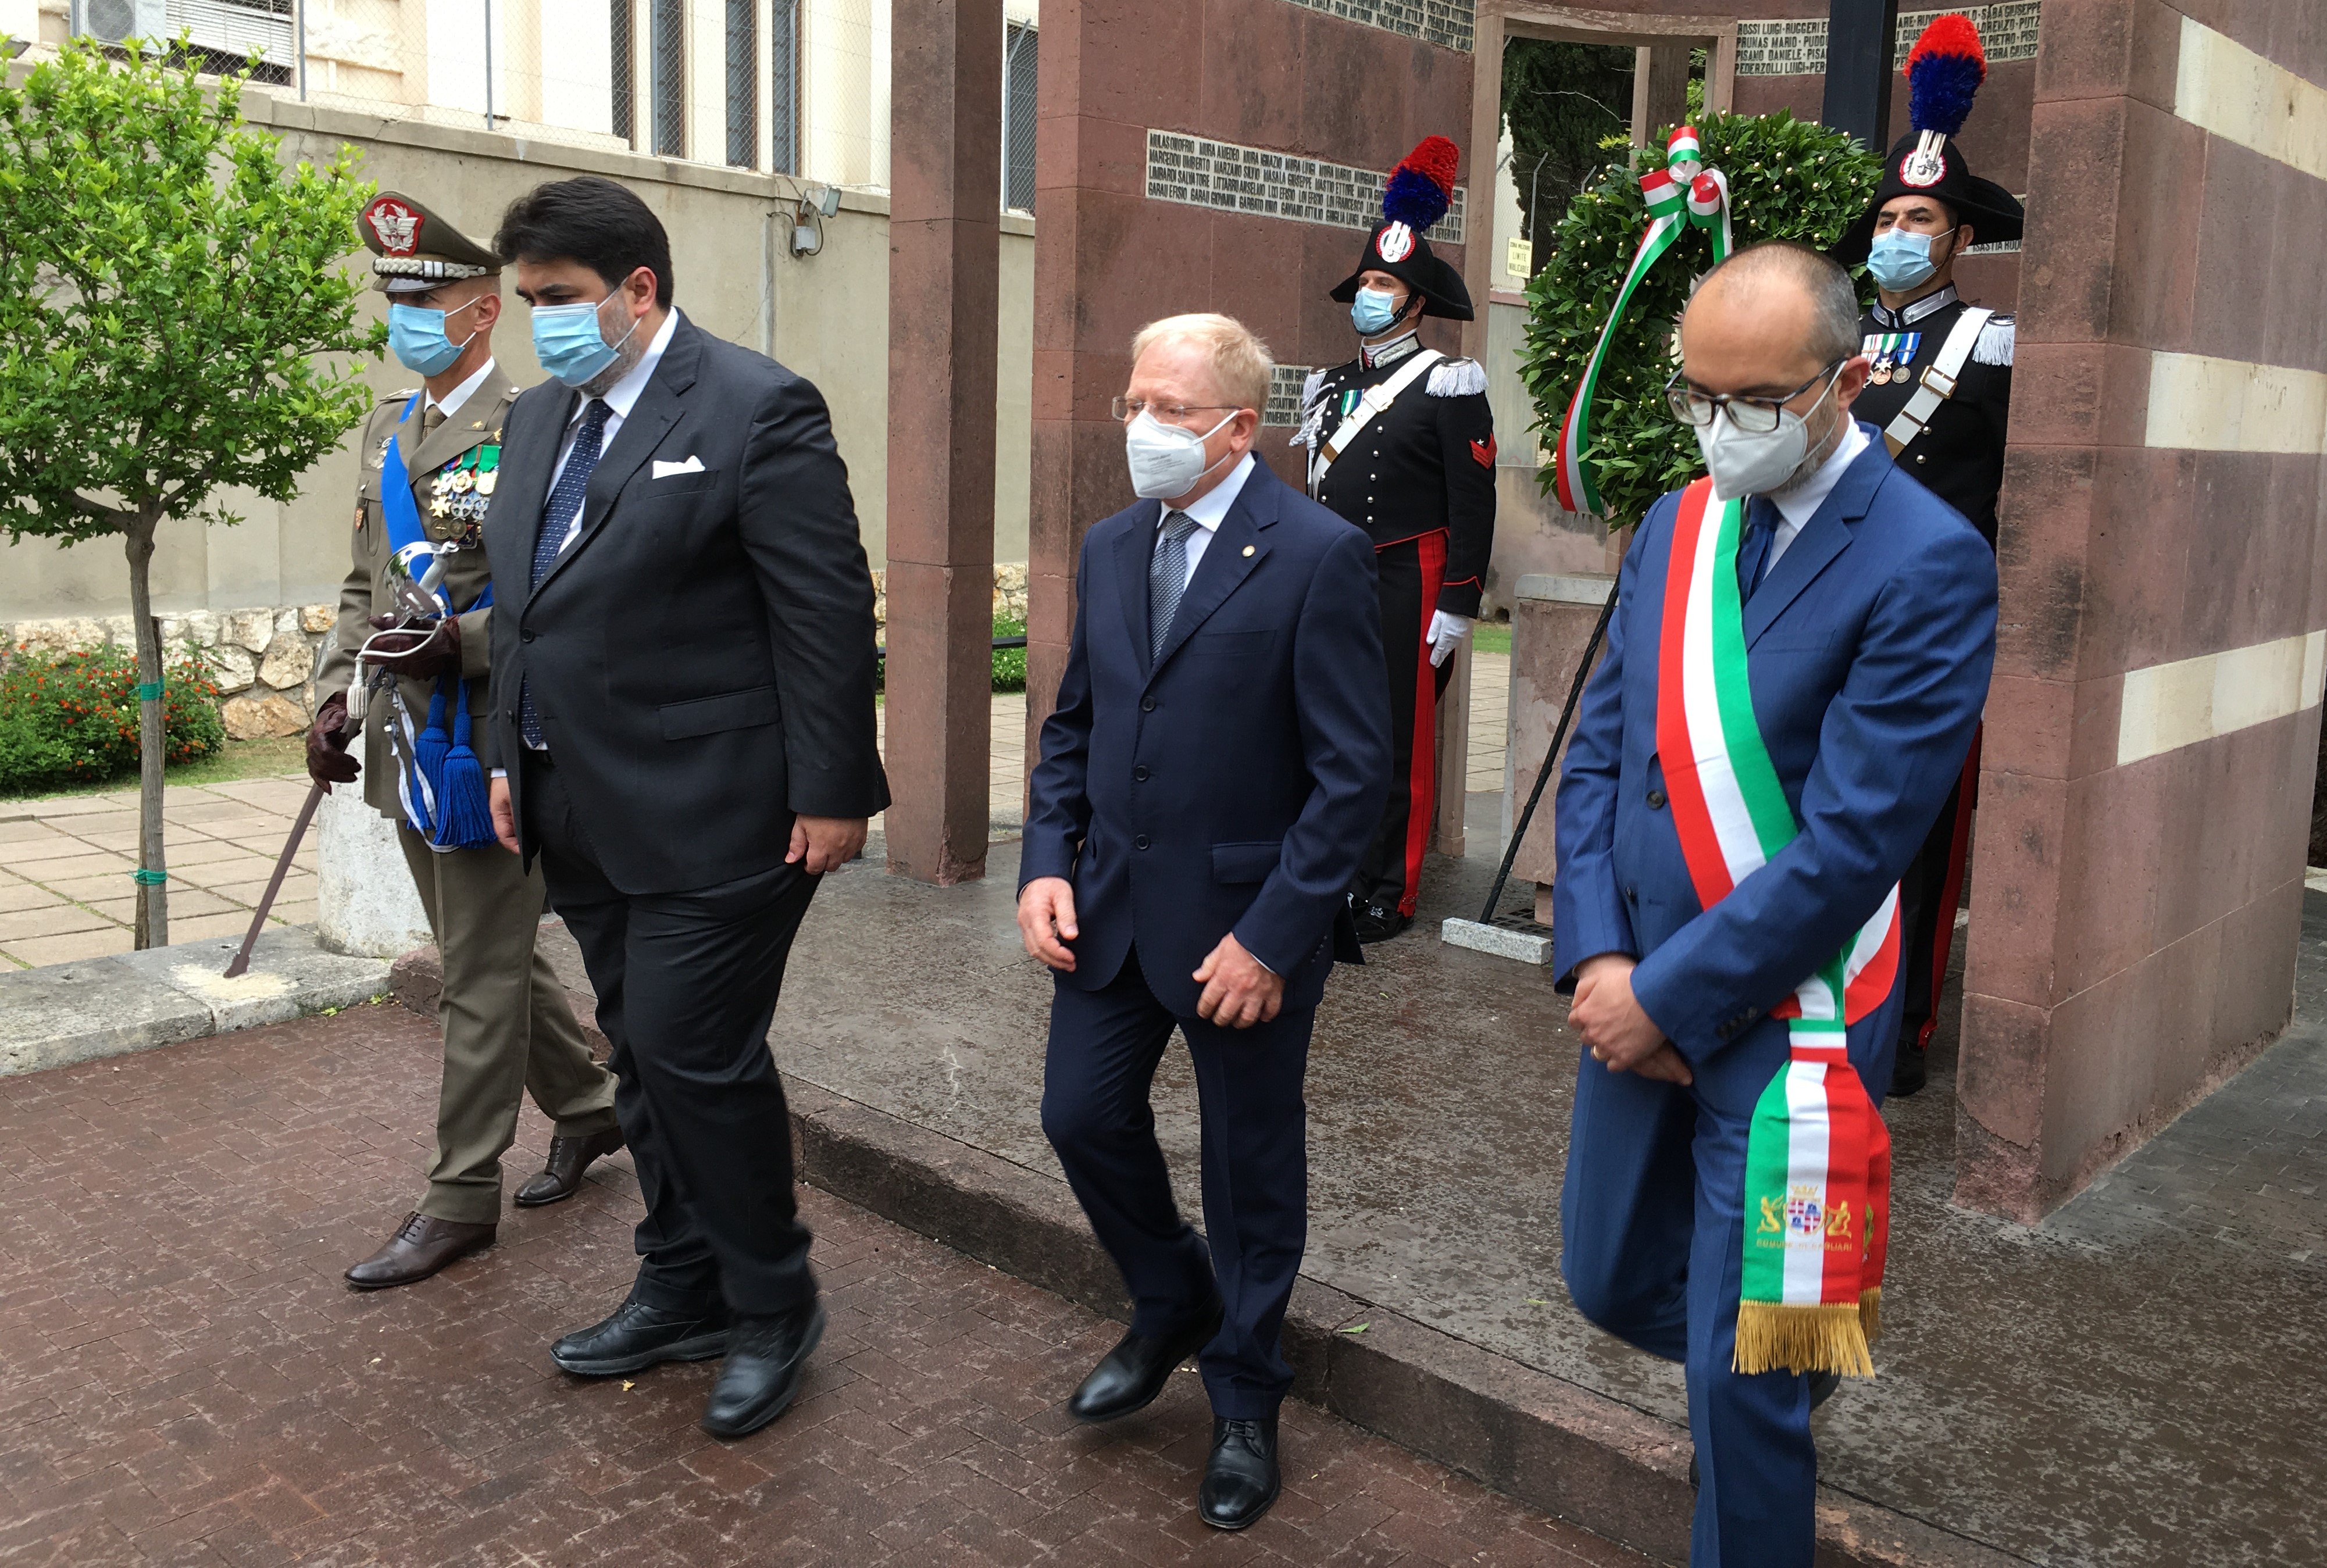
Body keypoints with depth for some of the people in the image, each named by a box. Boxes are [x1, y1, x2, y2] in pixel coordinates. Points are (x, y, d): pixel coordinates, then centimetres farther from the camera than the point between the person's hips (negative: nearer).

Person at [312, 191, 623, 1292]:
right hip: (408, 739, 8)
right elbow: (365, 582, 18)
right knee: (487, 952, 18)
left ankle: (462, 1200, 12)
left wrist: (465, 642, -28)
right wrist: (334, 696, 9)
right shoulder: (387, 428, 14)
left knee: (482, 974, 1)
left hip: (489, 737, -8)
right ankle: (586, 1109, 36)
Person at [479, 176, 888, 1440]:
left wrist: (834, 793, -16)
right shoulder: (541, 417, 14)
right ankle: (683, 1290, 31)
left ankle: (772, 1309, 17)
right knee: (645, 1059, 16)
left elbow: (829, 613, -14)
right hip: (585, 814, 8)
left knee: (698, 1056, -4)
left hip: (710, 817, -8)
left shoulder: (755, 411, -11)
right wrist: (512, 757, 17)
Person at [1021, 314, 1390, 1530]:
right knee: (1083, 1116, 13)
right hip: (1109, 905, 6)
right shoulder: (1109, 549, 7)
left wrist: (1272, 936, -19)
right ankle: (1171, 1306, 42)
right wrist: (1046, 862, -1)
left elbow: (1354, 772, -16)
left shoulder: (1317, 557, -14)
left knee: (1251, 1166, 9)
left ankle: (1244, 1401, 33)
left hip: (1243, 922, -6)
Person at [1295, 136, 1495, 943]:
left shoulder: (1447, 386, -5)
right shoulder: (1335, 386, 15)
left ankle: (1388, 897, 9)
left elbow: (1474, 503, -9)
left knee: (1398, 742, 0)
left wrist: (1456, 607, -14)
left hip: (1404, 587, -6)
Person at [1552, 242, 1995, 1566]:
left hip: (1784, 1018, -6)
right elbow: (1602, 752, 5)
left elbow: (1853, 839, -19)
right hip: (1641, 996, 7)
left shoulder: (1929, 564, -15)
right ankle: (1784, 1357, 50)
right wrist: (1597, 959, -7)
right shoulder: (1673, 530, 6)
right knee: (1613, 1284, 21)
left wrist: (1670, 1000, -16)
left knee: (1740, 1373, 4)